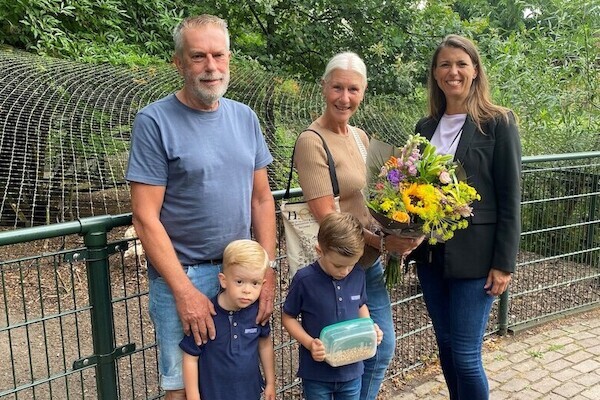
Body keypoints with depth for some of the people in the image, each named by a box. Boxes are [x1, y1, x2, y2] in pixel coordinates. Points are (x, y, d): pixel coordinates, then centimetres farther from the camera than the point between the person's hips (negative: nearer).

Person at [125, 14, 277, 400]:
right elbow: (146, 218, -12)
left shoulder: (245, 117, 4)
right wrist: (185, 290, -14)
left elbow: (262, 199, 6)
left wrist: (268, 272, 1)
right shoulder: (155, 121, -10)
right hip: (181, 275, -4)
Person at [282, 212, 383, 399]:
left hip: (352, 369, 4)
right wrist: (309, 343, -21)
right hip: (317, 373, -3)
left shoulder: (358, 275, -8)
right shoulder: (304, 279, -20)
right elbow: (288, 317, -8)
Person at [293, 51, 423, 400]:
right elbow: (326, 217, -21)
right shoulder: (312, 141, -17)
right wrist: (382, 241, -23)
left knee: (384, 348, 19)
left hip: (371, 263, 8)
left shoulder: (360, 136, 6)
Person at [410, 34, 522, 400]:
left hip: (474, 255, -5)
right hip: (431, 252, 5)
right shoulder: (426, 127, 9)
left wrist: (504, 262, -10)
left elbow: (510, 199, -8)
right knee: (446, 345, 16)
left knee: (465, 355, 0)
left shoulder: (498, 122, -6)